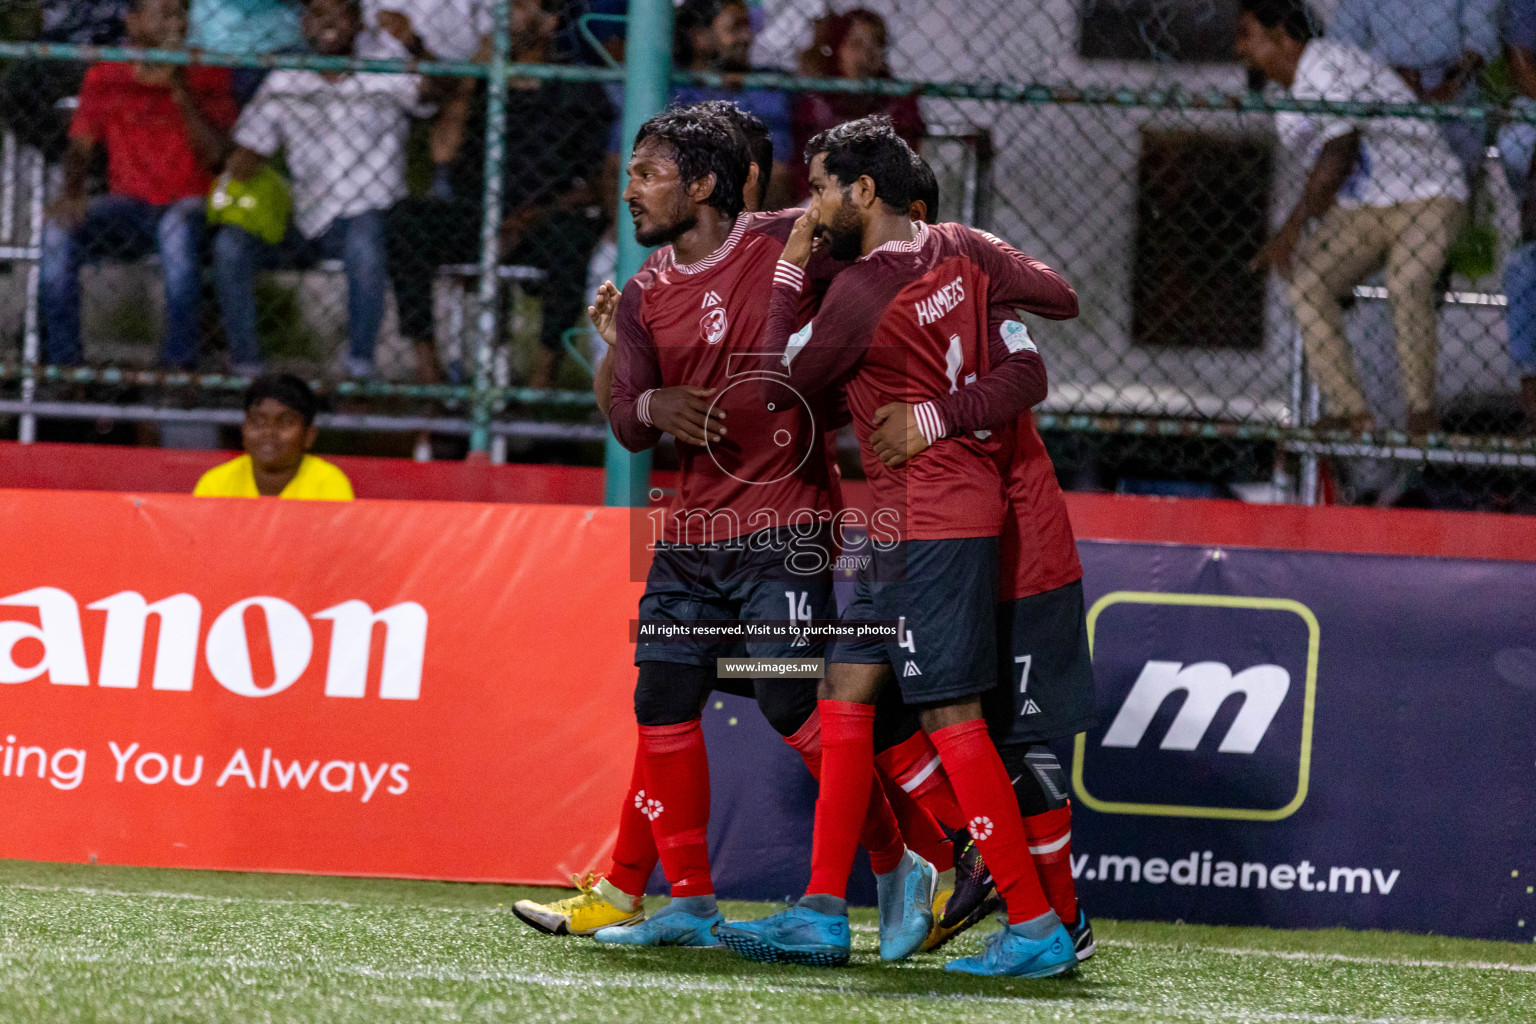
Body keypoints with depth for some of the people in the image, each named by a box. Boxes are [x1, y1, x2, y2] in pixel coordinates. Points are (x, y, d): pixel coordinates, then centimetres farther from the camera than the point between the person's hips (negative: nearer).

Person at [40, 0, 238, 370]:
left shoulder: (207, 76, 1)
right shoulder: (104, 77, 8)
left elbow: (213, 155, -9)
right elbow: (80, 148, 4)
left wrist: (180, 89, -18)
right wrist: (72, 193, -17)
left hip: (187, 203, -2)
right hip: (128, 206, 2)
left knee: (178, 227, -39)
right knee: (58, 232, -26)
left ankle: (179, 362, -34)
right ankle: (64, 363, -21)